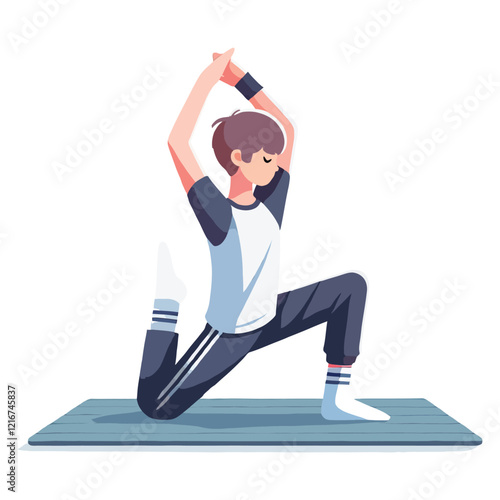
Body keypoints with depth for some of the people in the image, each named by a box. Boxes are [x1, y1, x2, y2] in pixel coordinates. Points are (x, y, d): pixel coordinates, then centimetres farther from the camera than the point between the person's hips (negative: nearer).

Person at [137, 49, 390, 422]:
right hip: (229, 337, -6)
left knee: (351, 287, -4)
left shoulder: (269, 200, -10)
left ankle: (337, 399, -1)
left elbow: (286, 125, -4)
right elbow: (177, 143, -38)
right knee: (154, 406, -7)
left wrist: (236, 74, -9)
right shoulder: (219, 214, -27)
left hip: (269, 320, 6)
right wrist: (208, 78, -31)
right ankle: (168, 298, 10)